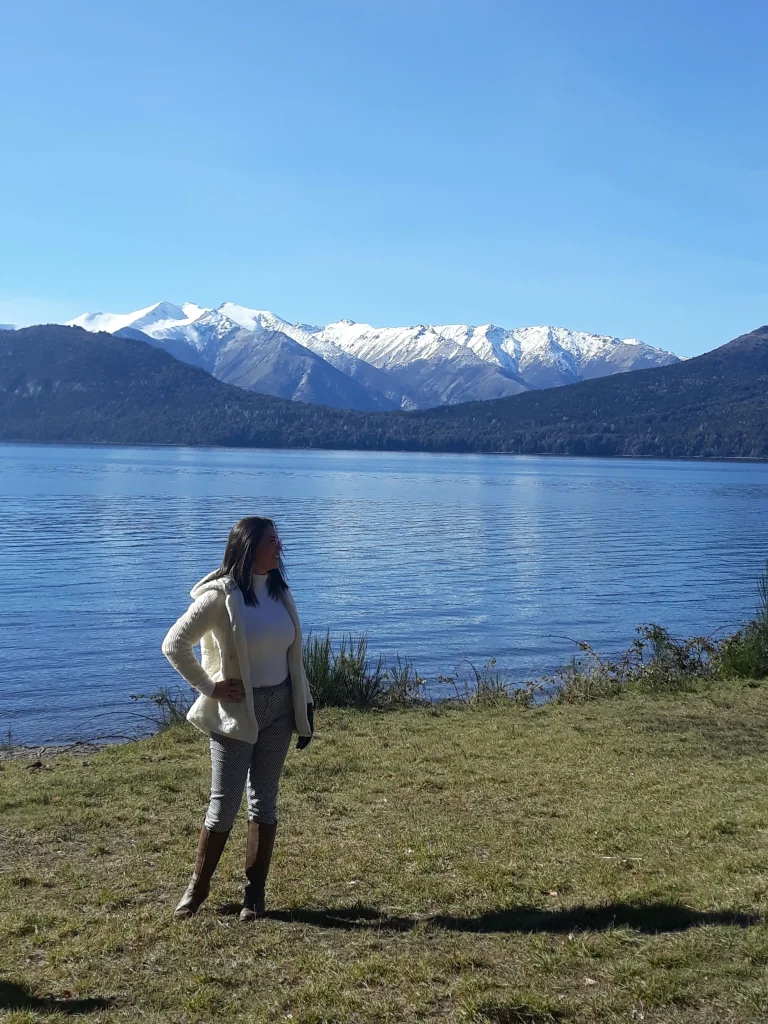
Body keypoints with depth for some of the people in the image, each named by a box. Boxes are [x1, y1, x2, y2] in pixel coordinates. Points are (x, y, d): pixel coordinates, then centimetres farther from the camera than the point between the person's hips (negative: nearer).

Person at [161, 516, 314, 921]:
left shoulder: (280, 592, 6)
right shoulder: (220, 595, -14)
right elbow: (174, 645, -14)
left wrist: (304, 708, 10)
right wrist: (208, 687, -12)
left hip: (278, 706, 5)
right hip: (236, 710, -5)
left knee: (264, 800, 9)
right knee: (224, 805, 1)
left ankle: (255, 892, 20)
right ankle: (198, 887, 21)